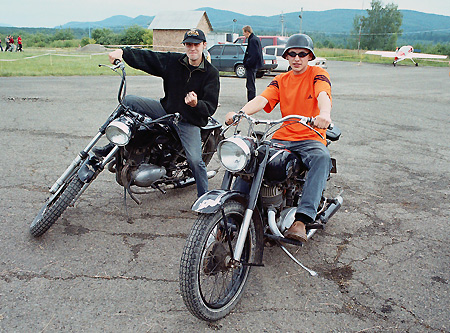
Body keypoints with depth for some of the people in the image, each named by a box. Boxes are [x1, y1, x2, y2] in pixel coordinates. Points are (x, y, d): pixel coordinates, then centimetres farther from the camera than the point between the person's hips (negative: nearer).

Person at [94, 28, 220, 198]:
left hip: (190, 121, -4)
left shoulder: (211, 73, -10)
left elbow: (210, 107, -15)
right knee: (129, 101, -4)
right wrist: (122, 52, -15)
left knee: (195, 160, -19)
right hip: (166, 110, 5)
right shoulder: (173, 61, 0)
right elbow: (147, 57, -1)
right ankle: (115, 145, 4)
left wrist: (196, 104, -36)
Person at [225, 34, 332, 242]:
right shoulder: (281, 80, 17)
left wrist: (324, 113, -43)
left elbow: (323, 95, -18)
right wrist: (240, 113, -23)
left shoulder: (318, 74, 5)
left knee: (322, 158, -37)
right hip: (282, 137, 4)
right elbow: (262, 99, -1)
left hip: (311, 138, -3)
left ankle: (301, 220, -45)